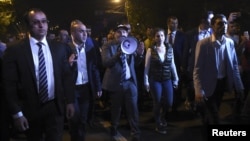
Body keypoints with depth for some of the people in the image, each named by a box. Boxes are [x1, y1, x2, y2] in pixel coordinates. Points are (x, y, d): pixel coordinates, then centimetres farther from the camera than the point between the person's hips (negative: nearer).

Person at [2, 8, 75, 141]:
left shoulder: (59, 47, 1)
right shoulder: (14, 49, -8)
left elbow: (67, 75, 7)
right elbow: (10, 84, -8)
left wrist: (69, 101, 4)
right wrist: (17, 113, -10)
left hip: (55, 107, 1)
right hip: (30, 110, -1)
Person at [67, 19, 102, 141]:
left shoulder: (90, 48, 0)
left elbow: (94, 68, 6)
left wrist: (98, 87, 6)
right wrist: (68, 63, -32)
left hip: (87, 88, 3)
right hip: (72, 88, -3)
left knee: (83, 119, 17)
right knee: (75, 119, 9)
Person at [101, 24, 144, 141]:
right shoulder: (108, 46, -5)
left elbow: (135, 63, 9)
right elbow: (105, 62, -19)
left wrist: (139, 54, -11)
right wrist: (118, 54, -32)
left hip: (130, 82, 2)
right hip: (116, 82, -2)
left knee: (133, 108, 2)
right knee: (116, 108, 15)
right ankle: (114, 128, 40)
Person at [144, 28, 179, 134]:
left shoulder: (169, 48, 1)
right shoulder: (151, 50, -8)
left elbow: (172, 64, 6)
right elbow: (147, 66, -4)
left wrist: (176, 78, 6)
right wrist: (146, 81, -6)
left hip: (167, 79, 3)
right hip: (155, 80, -3)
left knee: (169, 103, 3)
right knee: (157, 103, 3)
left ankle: (162, 116, 36)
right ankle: (158, 125, 25)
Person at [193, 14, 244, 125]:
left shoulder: (230, 42, 0)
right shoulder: (203, 44, -17)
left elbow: (234, 66, 6)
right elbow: (197, 69, -17)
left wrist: (239, 87, 5)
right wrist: (198, 91, -23)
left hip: (222, 83, 5)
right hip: (208, 85, -5)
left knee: (213, 112, 23)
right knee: (214, 118, 0)